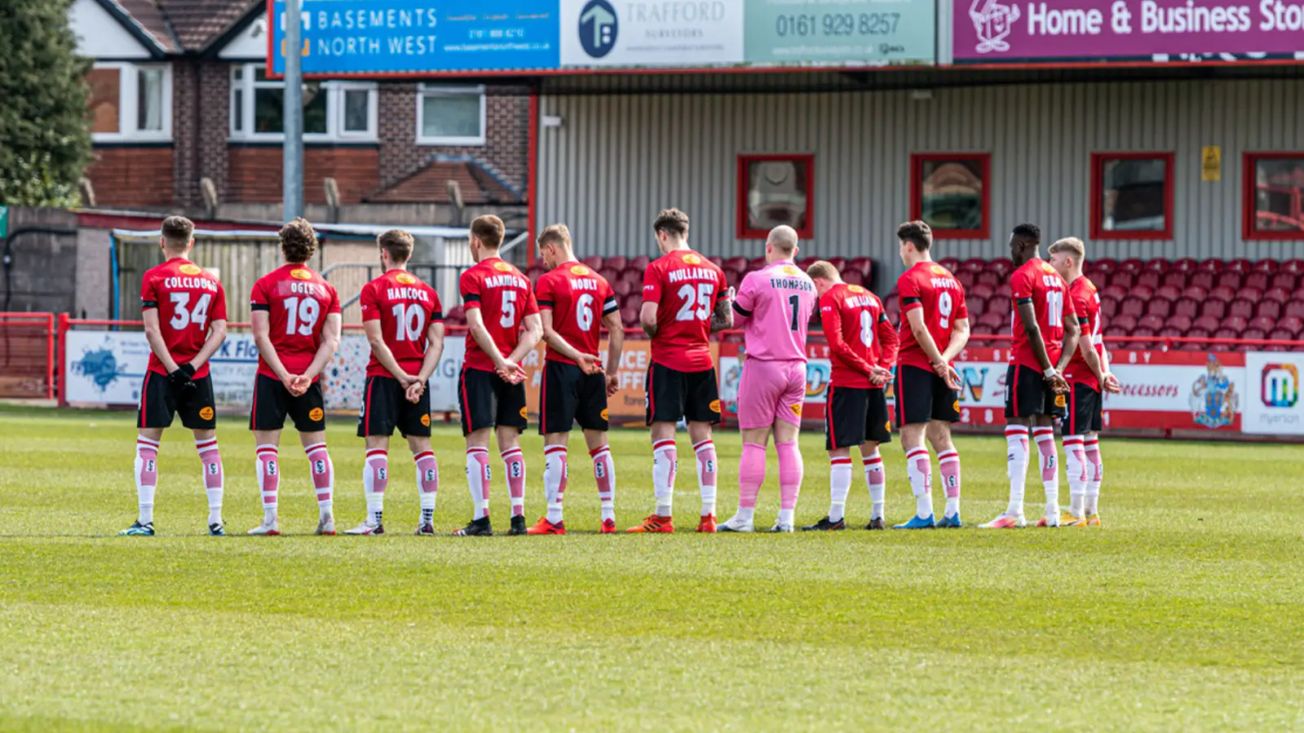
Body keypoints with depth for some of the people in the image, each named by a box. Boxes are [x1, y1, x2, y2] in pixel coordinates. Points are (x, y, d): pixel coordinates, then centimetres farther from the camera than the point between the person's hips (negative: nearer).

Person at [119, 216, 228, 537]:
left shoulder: (154, 278, -4)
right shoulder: (211, 281, 8)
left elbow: (152, 330, -11)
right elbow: (219, 331, 1)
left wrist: (173, 369, -12)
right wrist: (192, 366, -6)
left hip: (162, 373, -3)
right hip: (199, 375, 3)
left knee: (147, 442, 0)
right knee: (207, 443, 10)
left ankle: (145, 520, -7)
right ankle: (216, 520, 9)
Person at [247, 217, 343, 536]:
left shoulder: (266, 285, -2)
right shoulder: (326, 289, 8)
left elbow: (261, 336, -9)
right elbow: (331, 341, 0)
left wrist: (284, 375, -11)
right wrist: (308, 375, -7)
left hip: (272, 377, -3)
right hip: (309, 377, 3)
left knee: (266, 446, 0)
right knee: (316, 444, 10)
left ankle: (270, 518, -8)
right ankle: (327, 516, 4)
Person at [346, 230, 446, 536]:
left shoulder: (374, 289, -5)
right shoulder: (428, 292, 9)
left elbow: (376, 340, -12)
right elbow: (436, 343, 2)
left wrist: (402, 377, -11)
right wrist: (419, 379, -4)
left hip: (384, 376, -4)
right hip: (417, 379, 4)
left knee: (377, 446, -3)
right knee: (421, 446, 7)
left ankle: (374, 519, -9)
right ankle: (427, 519, 5)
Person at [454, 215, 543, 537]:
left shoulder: (473, 277, -6)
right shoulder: (521, 279, 12)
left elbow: (476, 325, -17)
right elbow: (534, 330, 6)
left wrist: (500, 362, -16)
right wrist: (512, 360, -3)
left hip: (480, 368, -5)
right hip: (512, 371, 5)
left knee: (477, 442, -5)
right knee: (510, 441, 8)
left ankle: (481, 518, -12)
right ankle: (518, 517, 5)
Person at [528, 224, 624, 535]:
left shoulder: (548, 281, -5)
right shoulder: (599, 281, 11)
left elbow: (546, 331, -15)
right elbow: (617, 329, 10)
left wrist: (575, 356, -16)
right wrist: (611, 372, 13)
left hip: (561, 369, -5)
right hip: (593, 371, 5)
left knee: (555, 443, -5)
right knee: (598, 443, 10)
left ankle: (554, 518, -9)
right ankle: (609, 516, 10)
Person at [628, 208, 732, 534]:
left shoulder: (658, 268, -9)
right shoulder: (712, 269, 9)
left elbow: (648, 318, -17)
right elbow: (726, 320, 12)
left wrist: (653, 334, 3)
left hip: (668, 360, -5)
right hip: (702, 360, 5)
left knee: (663, 434, -4)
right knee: (702, 436, 8)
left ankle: (663, 515, -8)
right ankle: (708, 515, 6)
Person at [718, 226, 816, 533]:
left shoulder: (757, 280, -9)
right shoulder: (807, 284, 9)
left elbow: (735, 319, 1)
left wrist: (730, 300, 20)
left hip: (763, 366, -5)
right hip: (796, 367, 5)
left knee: (754, 443, -2)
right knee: (788, 442, 4)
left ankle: (745, 516, -2)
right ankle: (786, 516, 0)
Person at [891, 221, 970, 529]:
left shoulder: (910, 279, -9)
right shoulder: (952, 280, 15)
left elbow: (918, 328, -18)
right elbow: (963, 330, 10)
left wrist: (940, 361, -13)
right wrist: (945, 359, -3)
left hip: (915, 365, -7)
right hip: (942, 369, 7)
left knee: (912, 438, -7)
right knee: (941, 438, 11)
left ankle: (924, 512, -13)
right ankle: (952, 512, 9)